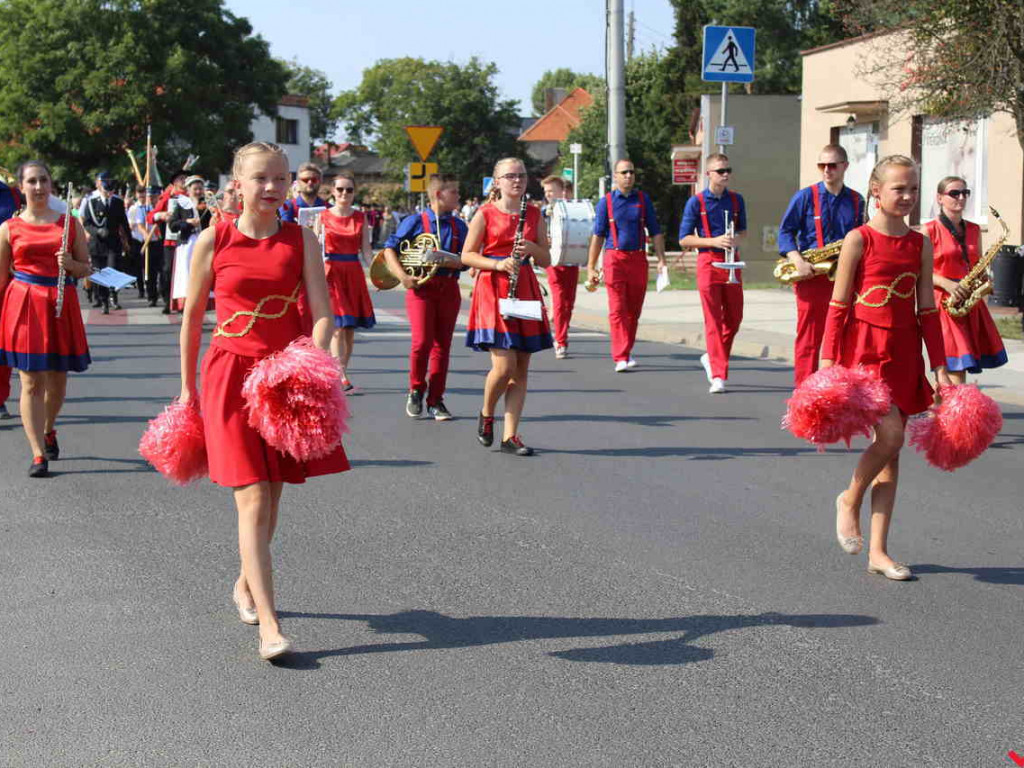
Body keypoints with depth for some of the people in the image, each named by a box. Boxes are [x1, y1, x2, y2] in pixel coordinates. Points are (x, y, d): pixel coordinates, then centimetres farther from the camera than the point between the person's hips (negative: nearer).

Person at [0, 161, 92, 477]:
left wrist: (70, 264, -10)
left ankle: (48, 430, 40)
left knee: (57, 381, 11)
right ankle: (38, 454, -4)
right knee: (32, 382, -5)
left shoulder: (70, 223, 7)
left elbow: (85, 269, 11)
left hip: (61, 305, 2)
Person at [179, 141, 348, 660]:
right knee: (253, 501, -11)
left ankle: (247, 583, 39)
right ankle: (269, 627, -15)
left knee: (271, 496, 12)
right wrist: (188, 385, 12)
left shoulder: (301, 240, 2)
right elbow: (192, 315, 8)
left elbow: (322, 312, -6)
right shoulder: (214, 241, -1)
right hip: (231, 372, -2)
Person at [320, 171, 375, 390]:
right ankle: (342, 378, -17)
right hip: (331, 272, -3)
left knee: (350, 328, 5)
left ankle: (338, 373, 15)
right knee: (337, 327, -12)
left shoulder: (360, 218, 9)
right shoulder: (323, 216, 3)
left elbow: (365, 250, 7)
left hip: (353, 274, 3)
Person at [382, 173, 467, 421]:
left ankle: (435, 400, 12)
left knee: (442, 345, 4)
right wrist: (402, 276, -13)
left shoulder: (459, 226, 10)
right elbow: (389, 249, 0)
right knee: (422, 341, -14)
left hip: (449, 288, 4)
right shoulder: (415, 222, 0)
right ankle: (416, 390, 9)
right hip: (421, 286, -4)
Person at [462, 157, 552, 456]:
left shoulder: (534, 215, 10)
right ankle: (486, 415, 14)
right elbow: (467, 255, -1)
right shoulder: (485, 214, 0)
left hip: (525, 291, 4)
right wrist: (497, 264, -15)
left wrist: (533, 248, -10)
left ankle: (510, 435, 7)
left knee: (521, 368, 2)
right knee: (505, 364, -14)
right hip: (492, 290, -4)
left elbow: (546, 260, 11)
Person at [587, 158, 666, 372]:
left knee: (634, 310, 9)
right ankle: (621, 358, -13)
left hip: (638, 258, 3)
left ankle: (626, 351, 24)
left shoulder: (643, 200, 9)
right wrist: (591, 268, 1)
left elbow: (655, 232, 12)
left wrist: (661, 259, 1)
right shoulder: (606, 202, 4)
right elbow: (597, 236, 4)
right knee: (617, 309, -9)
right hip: (614, 258, -3)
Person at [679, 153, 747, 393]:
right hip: (708, 263, -4)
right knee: (713, 320, -5)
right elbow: (684, 239, -3)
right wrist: (714, 241, -16)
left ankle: (712, 358, 31)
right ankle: (719, 375, -6)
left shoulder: (736, 199, 9)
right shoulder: (696, 202, -3)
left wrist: (737, 240, -4)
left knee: (734, 318, 8)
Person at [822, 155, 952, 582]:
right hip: (864, 346, -5)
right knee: (890, 434, -20)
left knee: (890, 451, 5)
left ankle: (878, 551, 11)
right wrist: (828, 362, -9)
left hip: (903, 353, 5)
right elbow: (838, 306, -5)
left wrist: (939, 366, 8)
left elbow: (927, 310, 11)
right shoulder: (859, 240, -5)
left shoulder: (920, 244, 9)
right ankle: (850, 500, 9)